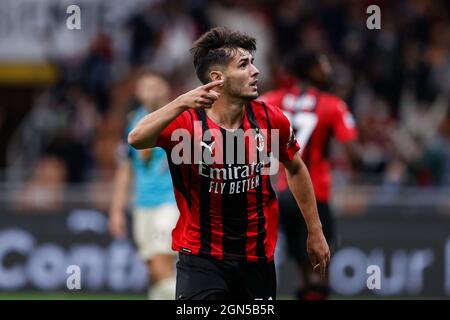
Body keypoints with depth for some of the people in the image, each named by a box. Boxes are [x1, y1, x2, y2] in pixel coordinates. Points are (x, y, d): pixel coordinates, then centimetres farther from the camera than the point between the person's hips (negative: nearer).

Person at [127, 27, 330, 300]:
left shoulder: (271, 119, -4)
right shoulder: (187, 122, -15)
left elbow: (296, 169, 14)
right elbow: (137, 139, -33)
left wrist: (315, 231, 16)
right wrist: (181, 104, -46)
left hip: (258, 257, 4)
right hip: (202, 256, -4)